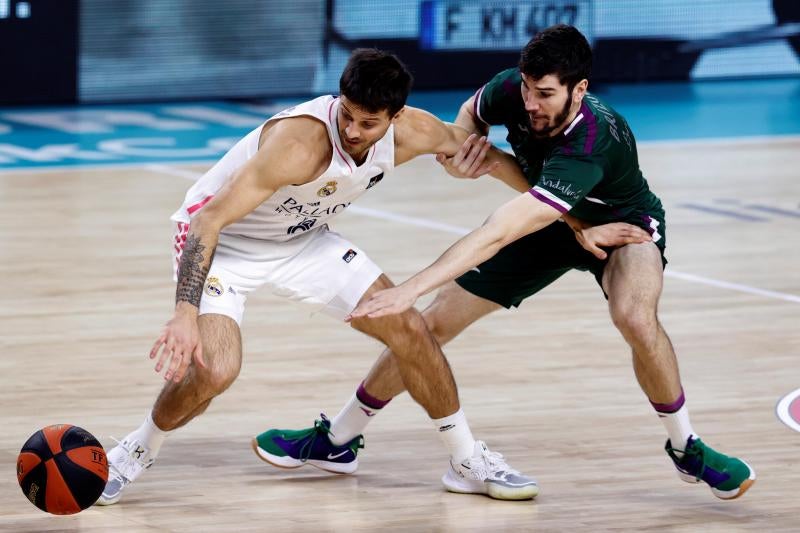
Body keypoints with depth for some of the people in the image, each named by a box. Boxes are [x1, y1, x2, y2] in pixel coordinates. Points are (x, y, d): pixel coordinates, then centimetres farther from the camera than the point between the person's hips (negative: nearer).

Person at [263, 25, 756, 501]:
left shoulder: (591, 145, -44)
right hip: (547, 224, 5)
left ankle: (686, 446, -11)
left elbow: (500, 233, -51)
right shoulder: (512, 90, -26)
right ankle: (340, 436, 17)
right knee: (435, 321, -2)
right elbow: (472, 112, 3)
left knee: (635, 316, -37)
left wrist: (410, 289, -55)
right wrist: (460, 151, -21)